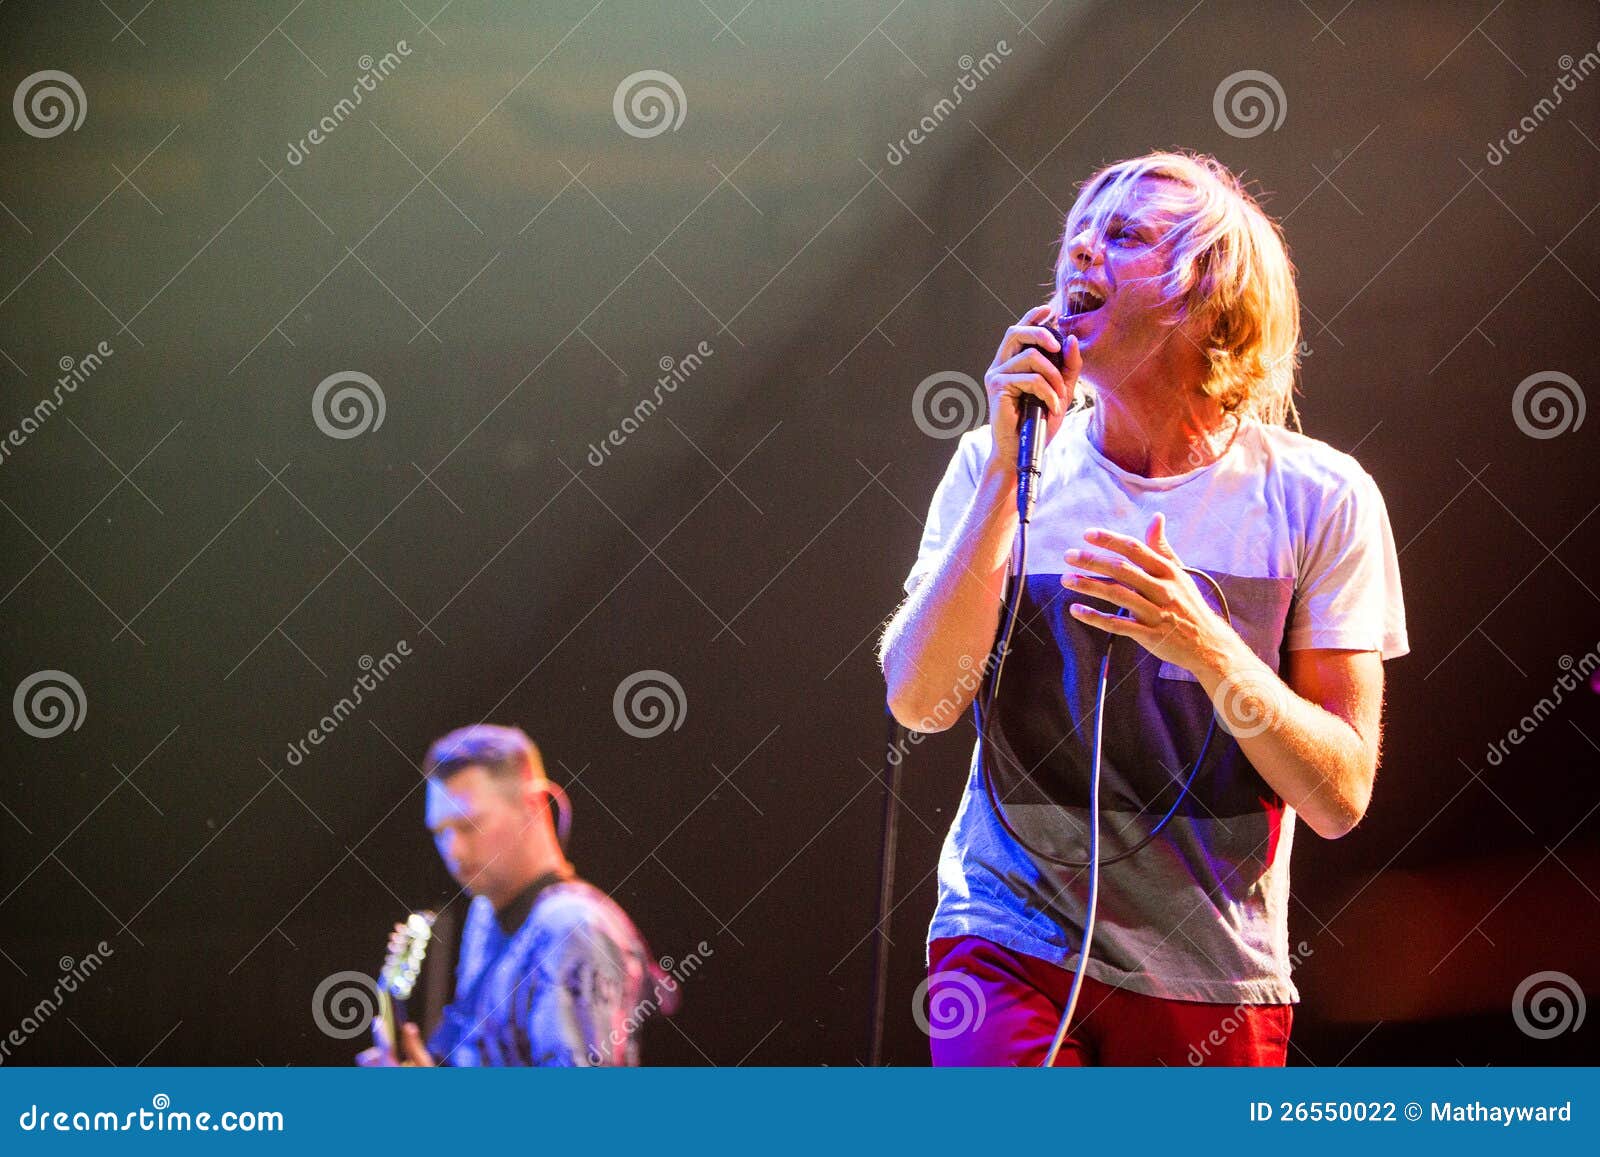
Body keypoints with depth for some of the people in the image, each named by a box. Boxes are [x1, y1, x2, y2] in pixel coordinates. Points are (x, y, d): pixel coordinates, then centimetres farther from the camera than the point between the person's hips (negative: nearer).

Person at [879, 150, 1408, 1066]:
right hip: (1011, 945, 0)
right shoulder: (999, 466, 3)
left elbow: (1340, 798, -5)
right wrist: (1010, 468, -14)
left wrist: (1207, 648, -21)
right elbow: (921, 701, -10)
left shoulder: (1318, 498, -2)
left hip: (1213, 986, 1)